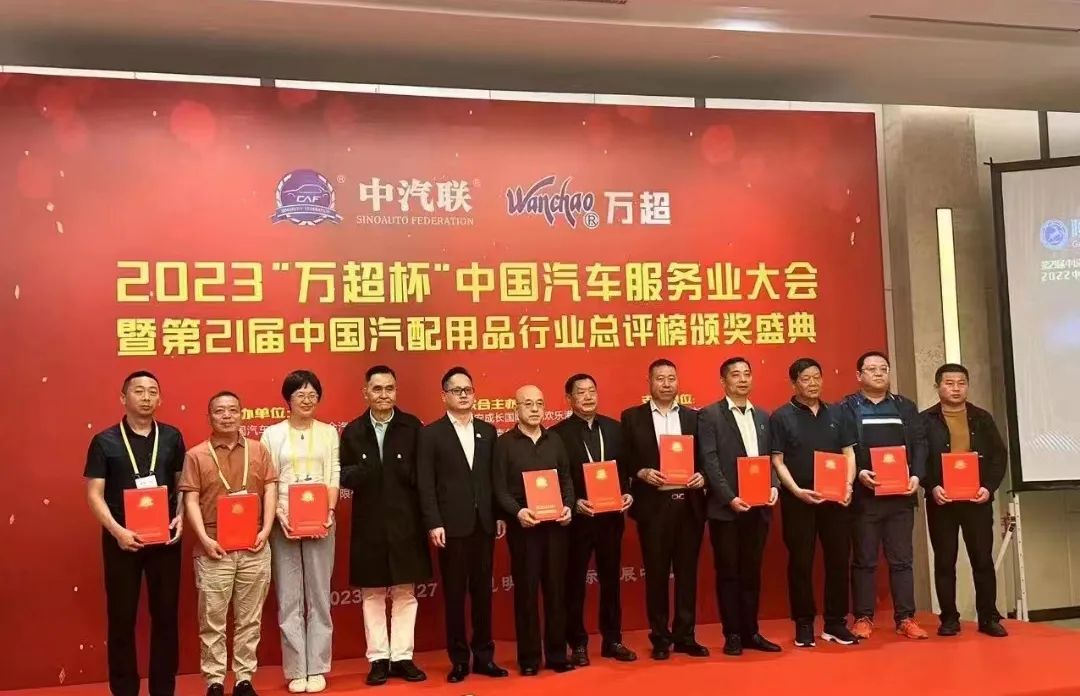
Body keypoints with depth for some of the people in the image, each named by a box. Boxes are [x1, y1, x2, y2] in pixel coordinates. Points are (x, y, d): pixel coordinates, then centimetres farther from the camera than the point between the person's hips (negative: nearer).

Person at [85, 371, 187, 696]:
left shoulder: (172, 437, 5)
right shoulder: (105, 441, -2)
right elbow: (94, 494, -4)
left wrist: (180, 517, -7)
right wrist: (117, 531, -17)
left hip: (165, 538, 2)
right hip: (122, 539, -2)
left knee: (166, 614, 8)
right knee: (122, 617, 6)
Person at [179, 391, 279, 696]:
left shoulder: (259, 450, 8)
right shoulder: (196, 455, 2)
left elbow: (270, 490, 6)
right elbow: (191, 500, -2)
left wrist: (266, 530, -6)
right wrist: (204, 539, -12)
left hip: (254, 548, 2)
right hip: (215, 549, -2)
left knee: (249, 619, 8)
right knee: (212, 620, 3)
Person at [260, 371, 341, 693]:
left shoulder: (329, 432, 7)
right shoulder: (272, 434, 4)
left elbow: (333, 477, 3)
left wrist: (329, 513, -11)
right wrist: (280, 517, -13)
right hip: (283, 523, -1)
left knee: (319, 596, 5)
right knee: (289, 599, 3)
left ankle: (317, 668, 12)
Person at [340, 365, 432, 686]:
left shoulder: (412, 426, 0)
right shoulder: (353, 431, 3)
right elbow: (344, 476, -2)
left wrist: (406, 472, -19)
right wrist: (364, 471, -19)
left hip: (405, 521, -1)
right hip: (369, 523, 1)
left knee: (405, 592, 7)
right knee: (372, 594, 8)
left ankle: (402, 658, 16)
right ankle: (378, 659, 17)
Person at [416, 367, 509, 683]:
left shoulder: (488, 431, 11)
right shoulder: (431, 433, -1)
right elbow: (425, 483, -6)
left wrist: (500, 515, 4)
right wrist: (433, 523, -13)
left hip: (484, 523, 3)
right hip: (452, 525, -3)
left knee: (482, 591, 9)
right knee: (454, 594, 4)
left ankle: (484, 655, 19)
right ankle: (459, 659, 13)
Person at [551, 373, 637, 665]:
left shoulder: (614, 428, 7)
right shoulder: (558, 433, -7)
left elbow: (624, 467, 10)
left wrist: (627, 493, -7)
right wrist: (574, 503, -19)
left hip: (611, 516, 4)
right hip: (577, 517, -4)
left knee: (611, 579, 13)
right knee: (574, 582, 7)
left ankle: (613, 640, 25)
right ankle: (578, 644, 17)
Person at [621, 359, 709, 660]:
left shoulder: (694, 417, 10)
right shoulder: (632, 417, 4)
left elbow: (704, 459, 9)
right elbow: (624, 461, 1)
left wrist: (702, 476, -10)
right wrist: (642, 473, -16)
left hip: (689, 504, 2)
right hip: (653, 505, -2)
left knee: (687, 571, 8)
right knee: (656, 573, 5)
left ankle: (685, 635, 18)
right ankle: (660, 637, 16)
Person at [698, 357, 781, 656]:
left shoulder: (763, 416, 15)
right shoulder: (709, 415, -2)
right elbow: (709, 462, -9)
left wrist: (773, 486, -5)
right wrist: (729, 498, -17)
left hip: (758, 507, 5)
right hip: (726, 508, -5)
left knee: (752, 572, 10)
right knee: (728, 573, 2)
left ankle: (751, 632, 19)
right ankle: (733, 635, 10)